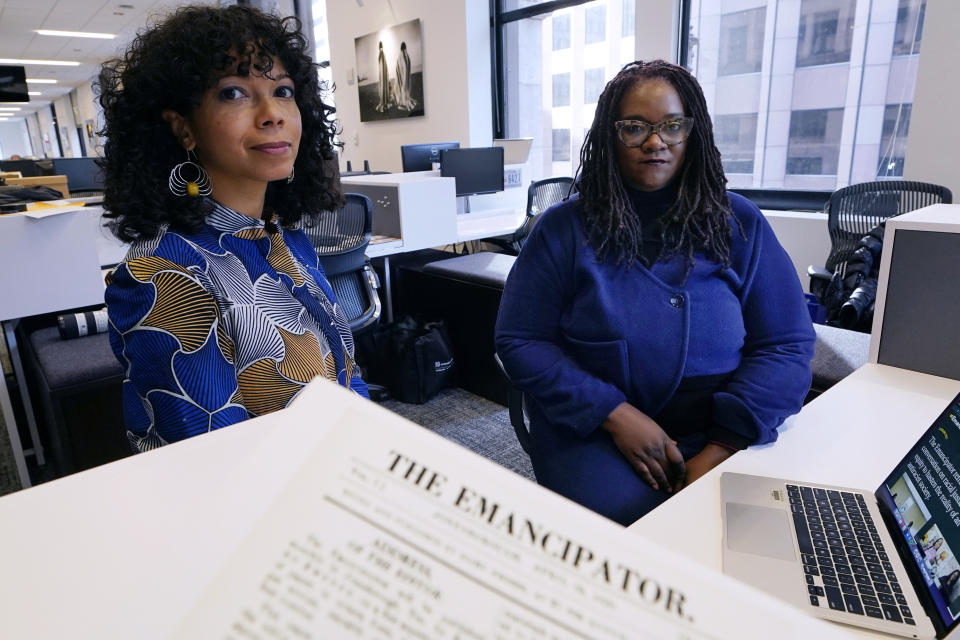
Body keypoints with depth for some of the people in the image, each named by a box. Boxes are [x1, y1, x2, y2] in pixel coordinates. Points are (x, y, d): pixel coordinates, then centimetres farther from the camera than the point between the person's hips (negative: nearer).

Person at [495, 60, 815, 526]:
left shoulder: (740, 224, 5)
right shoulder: (564, 229, 0)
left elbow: (787, 345, 1)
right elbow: (519, 341, -4)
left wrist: (721, 449, -13)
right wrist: (616, 414, -15)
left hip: (721, 438, 2)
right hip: (593, 434, -1)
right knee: (626, 519, -26)